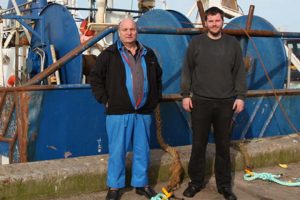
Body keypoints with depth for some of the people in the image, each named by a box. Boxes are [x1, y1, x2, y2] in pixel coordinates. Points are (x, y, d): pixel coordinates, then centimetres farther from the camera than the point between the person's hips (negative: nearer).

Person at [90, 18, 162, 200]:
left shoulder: (148, 54, 11)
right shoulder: (109, 54, -2)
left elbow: (158, 77, 23)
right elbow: (95, 78, 1)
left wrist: (156, 99, 16)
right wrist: (105, 100, -5)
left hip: (144, 112, 4)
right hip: (118, 112, -4)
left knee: (142, 150, 11)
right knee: (117, 151, 2)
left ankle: (141, 183, 26)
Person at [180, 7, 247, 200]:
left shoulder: (233, 44, 6)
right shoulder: (196, 42, 3)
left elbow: (240, 72, 6)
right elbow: (187, 71, 4)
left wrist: (240, 96, -1)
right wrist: (185, 95, -2)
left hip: (226, 102, 1)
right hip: (200, 101, 0)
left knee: (223, 145, 8)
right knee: (198, 145, 6)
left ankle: (224, 184, 20)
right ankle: (196, 182, 20)